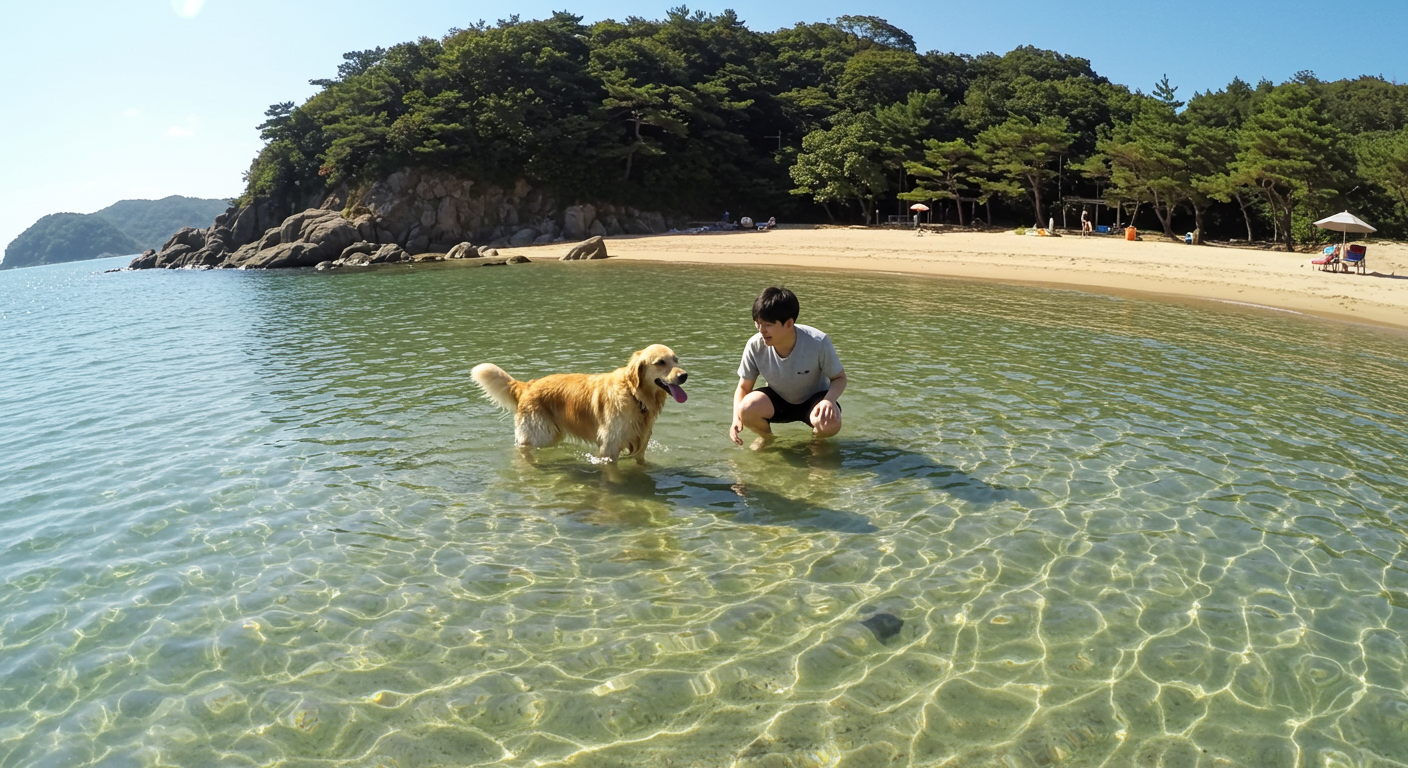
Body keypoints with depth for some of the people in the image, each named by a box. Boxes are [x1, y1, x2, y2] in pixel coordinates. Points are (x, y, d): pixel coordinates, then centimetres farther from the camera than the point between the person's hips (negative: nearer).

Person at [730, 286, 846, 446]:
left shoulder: (818, 342, -28)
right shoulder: (755, 346, -21)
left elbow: (839, 377, -14)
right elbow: (744, 387, -7)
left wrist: (829, 400, -37)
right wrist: (736, 419, -26)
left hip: (813, 398, -1)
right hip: (777, 400, 2)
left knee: (830, 424, -35)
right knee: (747, 409, -31)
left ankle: (817, 438, 5)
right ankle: (766, 437, 5)